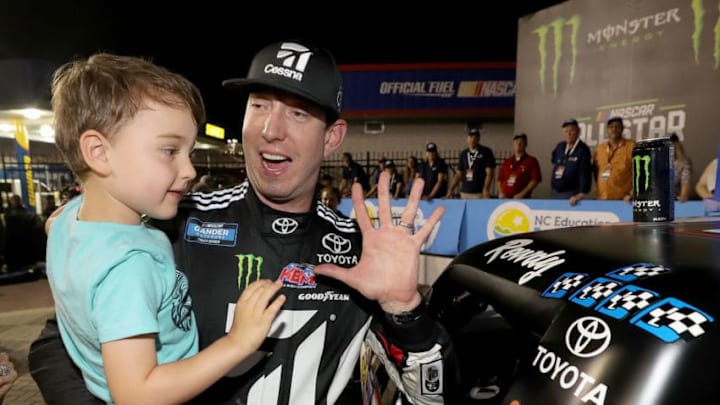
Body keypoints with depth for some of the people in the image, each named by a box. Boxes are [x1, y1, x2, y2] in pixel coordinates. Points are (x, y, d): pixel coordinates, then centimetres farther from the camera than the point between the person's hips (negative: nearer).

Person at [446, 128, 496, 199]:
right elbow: (458, 174, 17)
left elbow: (490, 173, -4)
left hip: (479, 193, -4)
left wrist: (486, 190, -16)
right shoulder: (463, 154, 15)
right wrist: (450, 189, 9)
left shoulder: (486, 152, 2)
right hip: (464, 192, 4)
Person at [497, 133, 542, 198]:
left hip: (521, 200, -5)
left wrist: (522, 194, -14)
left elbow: (535, 180, -6)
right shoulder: (507, 162, 16)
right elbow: (500, 179, 17)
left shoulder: (532, 161, 2)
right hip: (505, 199, 5)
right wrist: (500, 193, 0)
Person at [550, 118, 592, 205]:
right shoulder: (560, 146, 8)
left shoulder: (583, 149, -11)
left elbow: (585, 174, -19)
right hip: (554, 192, 6)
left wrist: (581, 194, -28)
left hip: (571, 195, -6)